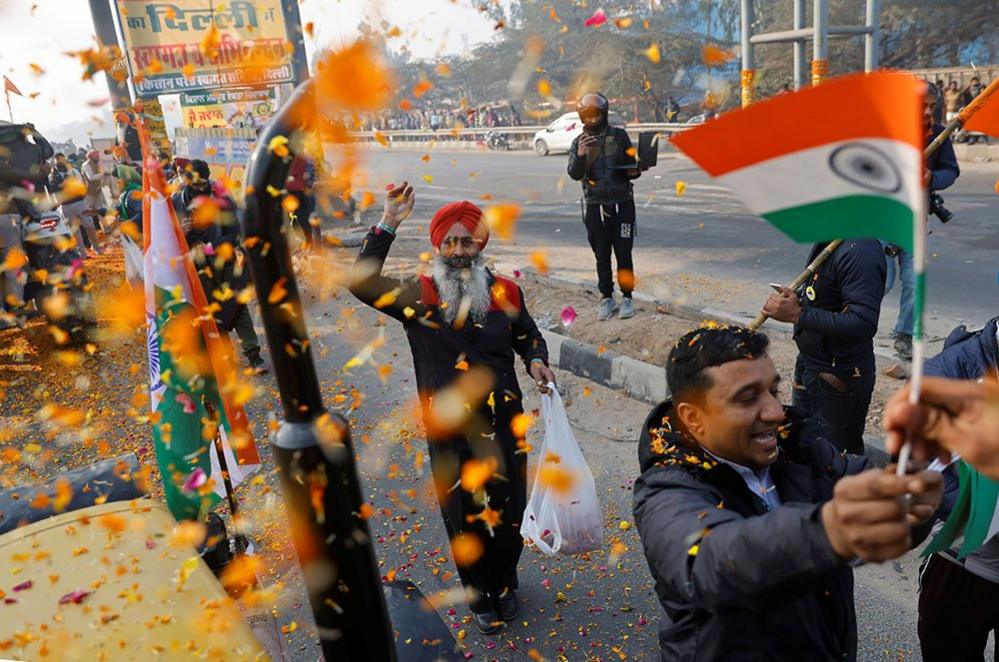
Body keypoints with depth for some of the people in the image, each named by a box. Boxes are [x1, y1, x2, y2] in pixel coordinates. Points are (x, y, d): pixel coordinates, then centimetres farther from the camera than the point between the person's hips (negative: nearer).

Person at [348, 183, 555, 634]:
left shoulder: (505, 293, -1)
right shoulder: (419, 295, -6)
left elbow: (529, 336, 15)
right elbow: (362, 283, -19)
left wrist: (536, 360, -7)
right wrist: (388, 225, -25)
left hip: (503, 426, 1)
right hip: (449, 433, -1)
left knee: (508, 513, 14)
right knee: (464, 519, 13)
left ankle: (505, 586, 44)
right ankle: (480, 598, 39)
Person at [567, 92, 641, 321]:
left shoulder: (620, 135, 3)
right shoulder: (578, 142, 4)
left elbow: (631, 165, 9)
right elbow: (575, 174, -8)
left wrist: (633, 171, -14)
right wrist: (580, 155, -26)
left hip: (622, 203, -1)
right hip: (595, 206, 1)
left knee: (623, 253, 2)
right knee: (602, 255, 6)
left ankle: (627, 298, 13)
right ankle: (607, 298, 17)